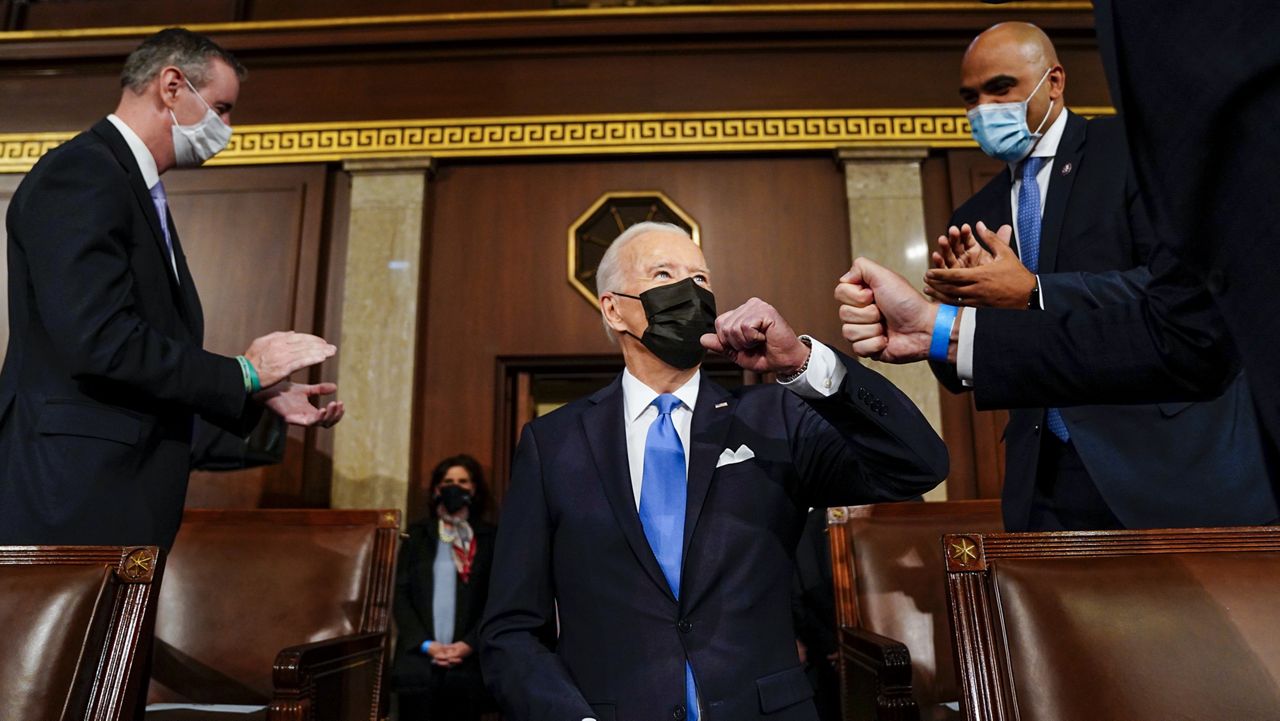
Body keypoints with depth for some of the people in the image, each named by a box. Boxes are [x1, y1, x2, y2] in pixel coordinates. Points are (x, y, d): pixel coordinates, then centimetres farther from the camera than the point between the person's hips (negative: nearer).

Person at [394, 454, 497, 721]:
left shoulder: (490, 538, 5)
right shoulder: (418, 534, 10)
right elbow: (400, 595, 5)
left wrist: (469, 644, -10)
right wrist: (425, 644, -7)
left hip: (467, 663, -1)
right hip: (418, 661, 1)